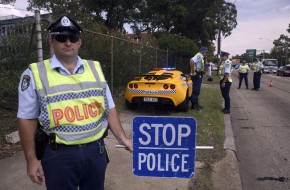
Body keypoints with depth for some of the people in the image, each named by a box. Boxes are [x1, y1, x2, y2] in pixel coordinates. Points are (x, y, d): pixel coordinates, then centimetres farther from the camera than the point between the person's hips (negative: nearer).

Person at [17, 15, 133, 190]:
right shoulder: (35, 74, -4)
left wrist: (123, 138, 3)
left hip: (96, 151, 3)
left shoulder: (95, 69, 5)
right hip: (59, 156, -3)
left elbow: (109, 109, 9)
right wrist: (31, 159, -3)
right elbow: (28, 119, -1)